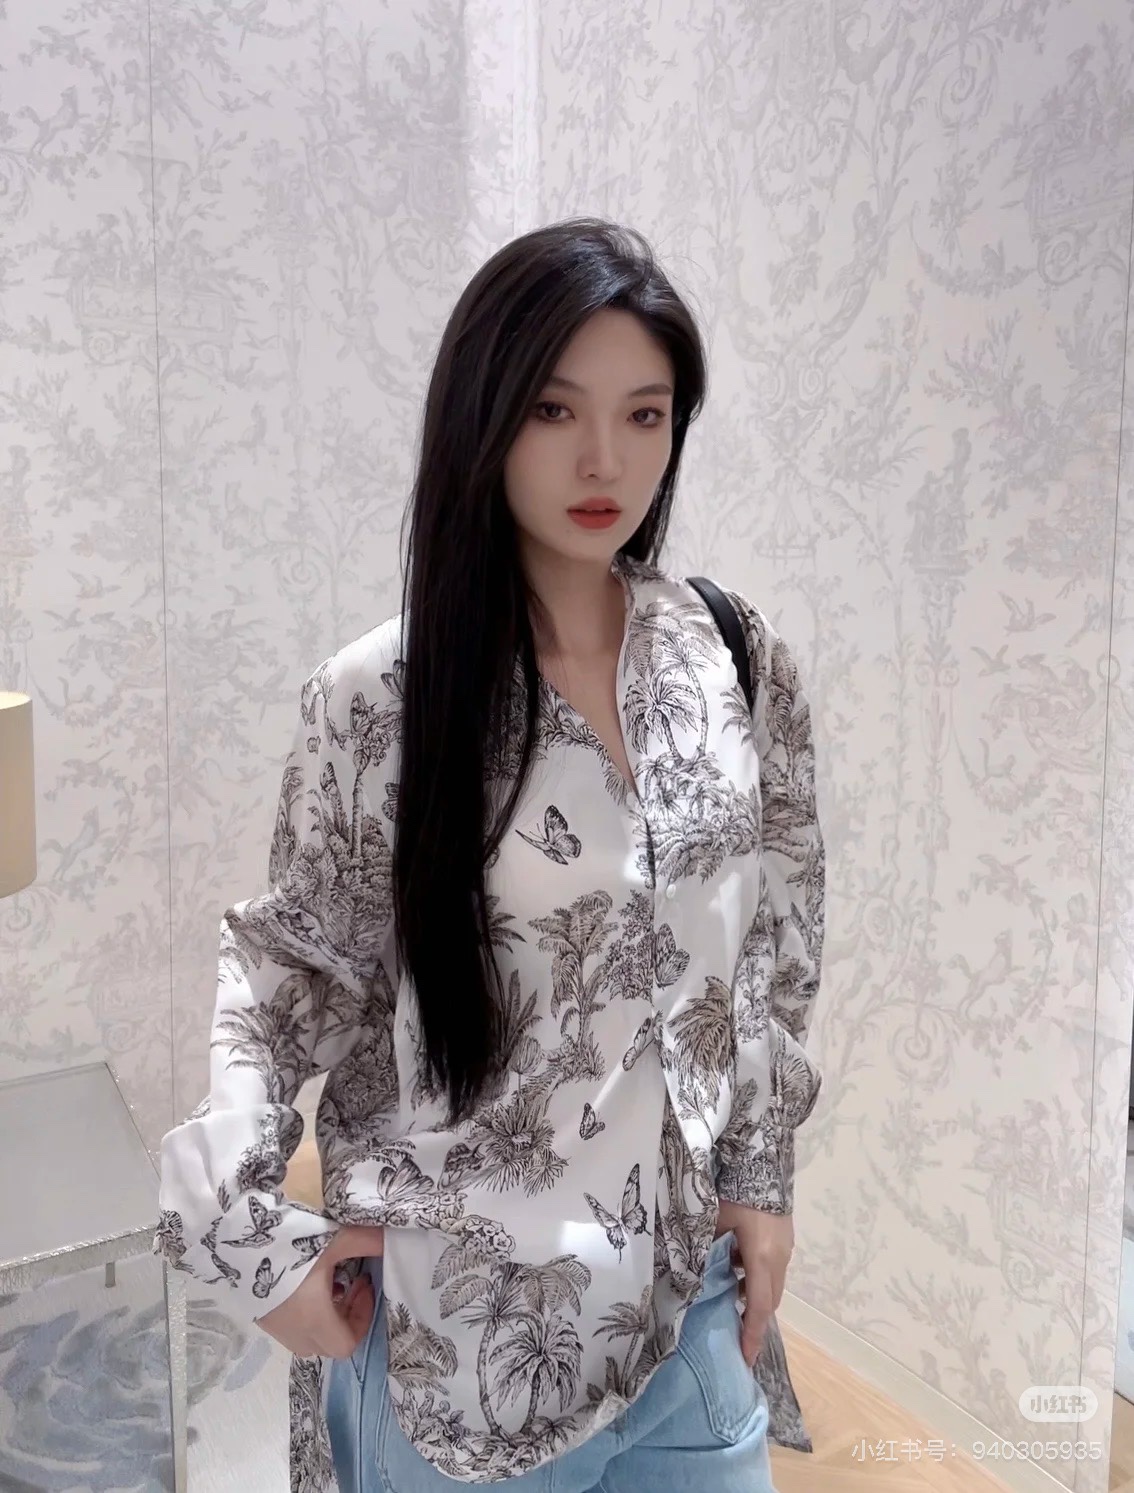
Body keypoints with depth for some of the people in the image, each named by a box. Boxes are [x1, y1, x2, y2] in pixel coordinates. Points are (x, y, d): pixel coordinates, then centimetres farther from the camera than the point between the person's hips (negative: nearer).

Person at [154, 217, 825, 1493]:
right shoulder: (377, 701, -17)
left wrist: (764, 1175, 6)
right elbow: (289, 970, -5)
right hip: (460, 1329, -3)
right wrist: (245, 1232, -12)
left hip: (688, 1288, 3)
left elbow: (775, 946, 4)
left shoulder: (736, 658, -6)